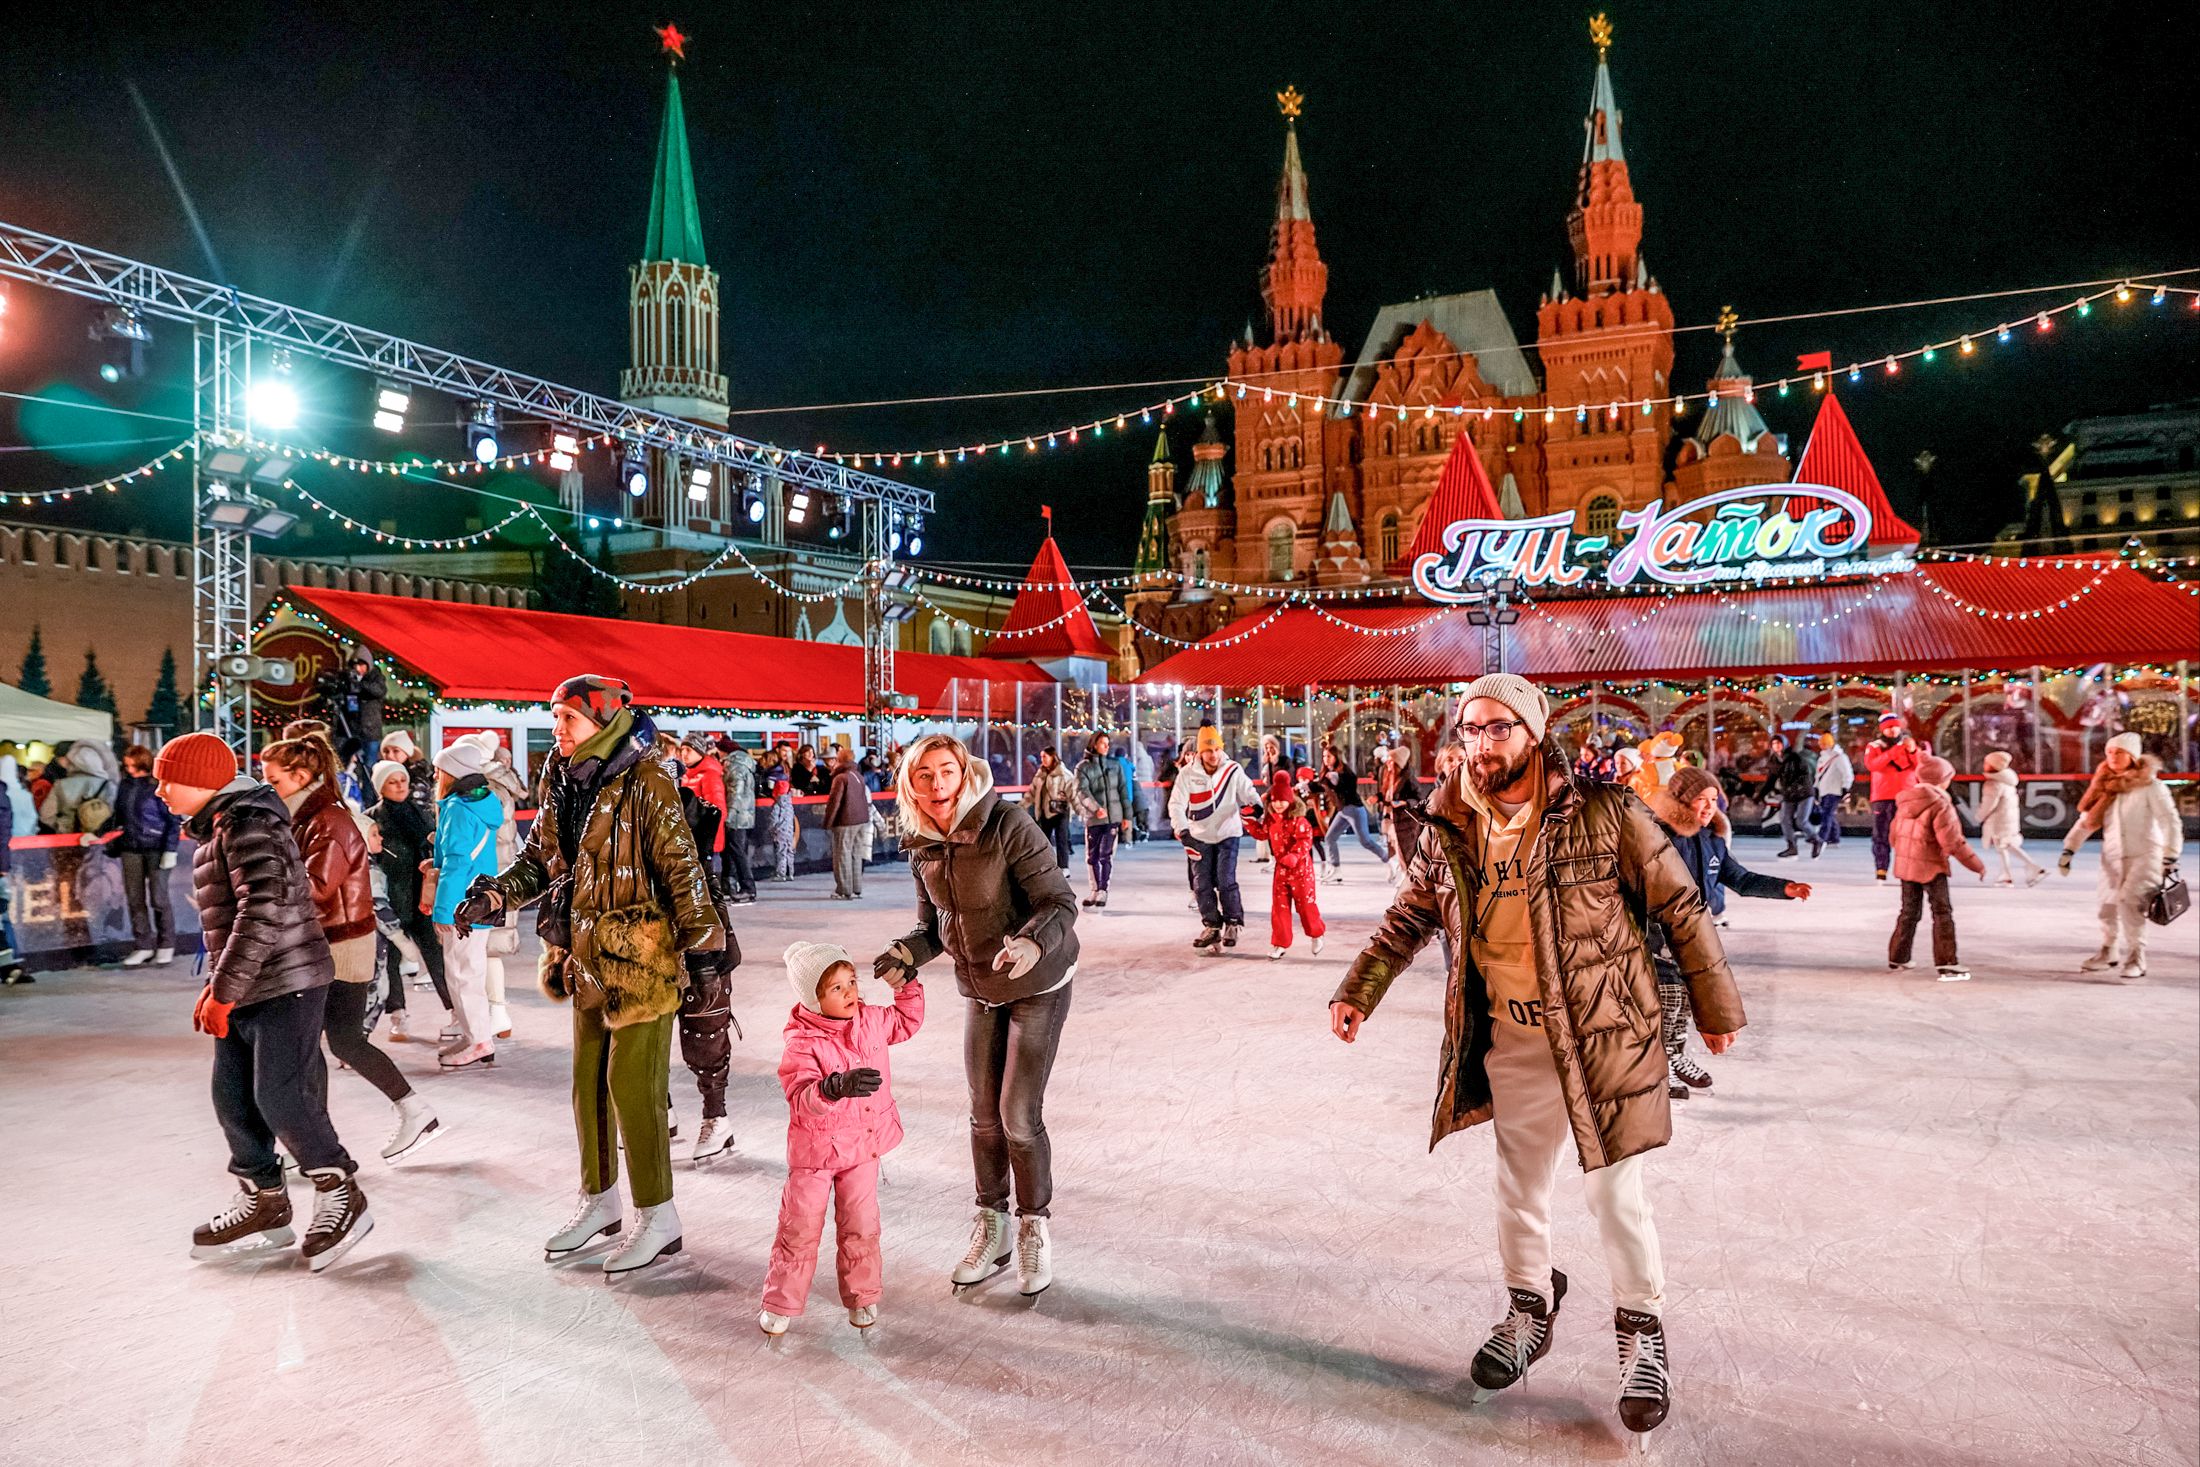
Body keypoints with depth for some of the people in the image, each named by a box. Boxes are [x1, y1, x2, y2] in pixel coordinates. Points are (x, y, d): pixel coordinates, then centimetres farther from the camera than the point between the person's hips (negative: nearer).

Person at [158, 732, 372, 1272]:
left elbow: (264, 913, -26)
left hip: (285, 985, -10)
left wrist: (224, 990, -24)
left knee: (282, 1098, -8)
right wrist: (216, 985, 20)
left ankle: (343, 1199, 5)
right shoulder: (216, 829, 17)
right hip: (244, 990, 10)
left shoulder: (248, 827, -16)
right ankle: (263, 1205, 25)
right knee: (233, 1098, 13)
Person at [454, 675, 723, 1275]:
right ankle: (599, 1200, 34)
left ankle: (658, 1217, 9)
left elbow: (681, 868, -18)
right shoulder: (562, 787, 9)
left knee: (634, 1086, -5)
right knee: (588, 1083, 16)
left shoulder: (645, 787, -15)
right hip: (587, 964, 8)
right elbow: (538, 859, 19)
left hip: (640, 960, -8)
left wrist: (704, 938, -22)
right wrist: (495, 893, 2)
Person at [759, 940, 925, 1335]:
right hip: (815, 1149, -4)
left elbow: (908, 1022, 16)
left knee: (860, 1227, 10)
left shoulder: (871, 1021, -5)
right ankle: (781, 1302, 25)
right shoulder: (802, 1044, -22)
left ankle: (862, 1296, 29)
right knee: (800, 1229, 6)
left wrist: (906, 984, 5)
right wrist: (837, 1087, -51)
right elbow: (801, 1098, -34)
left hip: (863, 1146, 4)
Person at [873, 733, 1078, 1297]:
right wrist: (905, 954, -15)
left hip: (1038, 986, -5)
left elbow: (1060, 902, -24)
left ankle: (1035, 1230, 17)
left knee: (1019, 1115, -5)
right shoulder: (923, 846, -4)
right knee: (984, 1115, 11)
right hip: (979, 989, 6)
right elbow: (934, 927, 5)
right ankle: (992, 1229, 29)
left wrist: (1033, 942, -43)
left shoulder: (1009, 826, -24)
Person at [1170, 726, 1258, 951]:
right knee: (1202, 884, 3)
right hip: (1199, 837, 1)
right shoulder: (1187, 773, -9)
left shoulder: (1233, 770, -7)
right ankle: (1212, 927, 18)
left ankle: (1233, 923, 9)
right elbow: (1177, 803, -12)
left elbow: (1248, 794, -7)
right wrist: (1182, 828, -25)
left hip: (1227, 833, -1)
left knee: (1225, 881, -11)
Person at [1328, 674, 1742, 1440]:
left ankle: (1642, 1331, 24)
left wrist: (1715, 1006, 0)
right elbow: (1408, 917, 13)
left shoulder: (1600, 812, -12)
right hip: (1509, 1040, 4)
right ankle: (1529, 1308, 37)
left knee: (1614, 1187, 2)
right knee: (1518, 1182, 16)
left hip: (1602, 1031, -4)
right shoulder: (1450, 829, 0)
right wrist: (1357, 992, 10)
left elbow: (1680, 906, -4)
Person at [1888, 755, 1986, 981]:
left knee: (1909, 911, 18)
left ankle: (1897, 957, 25)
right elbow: (1952, 841, -20)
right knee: (1943, 914, -1)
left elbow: (1893, 834, 13)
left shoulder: (1904, 801, 6)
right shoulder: (1940, 804, -17)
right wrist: (1977, 864, -12)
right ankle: (1947, 964, -5)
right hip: (1931, 867, -7)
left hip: (1906, 865, 7)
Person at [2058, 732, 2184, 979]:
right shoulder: (2106, 786, 8)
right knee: (2109, 905, 10)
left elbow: (2170, 821, -10)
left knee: (2130, 901, -20)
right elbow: (2086, 820, 10)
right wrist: (2069, 849, 3)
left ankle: (2137, 958, -10)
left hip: (2144, 855, -5)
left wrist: (2171, 857, -15)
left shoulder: (2149, 784, -8)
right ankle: (2110, 951, 30)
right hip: (2113, 856, 5)